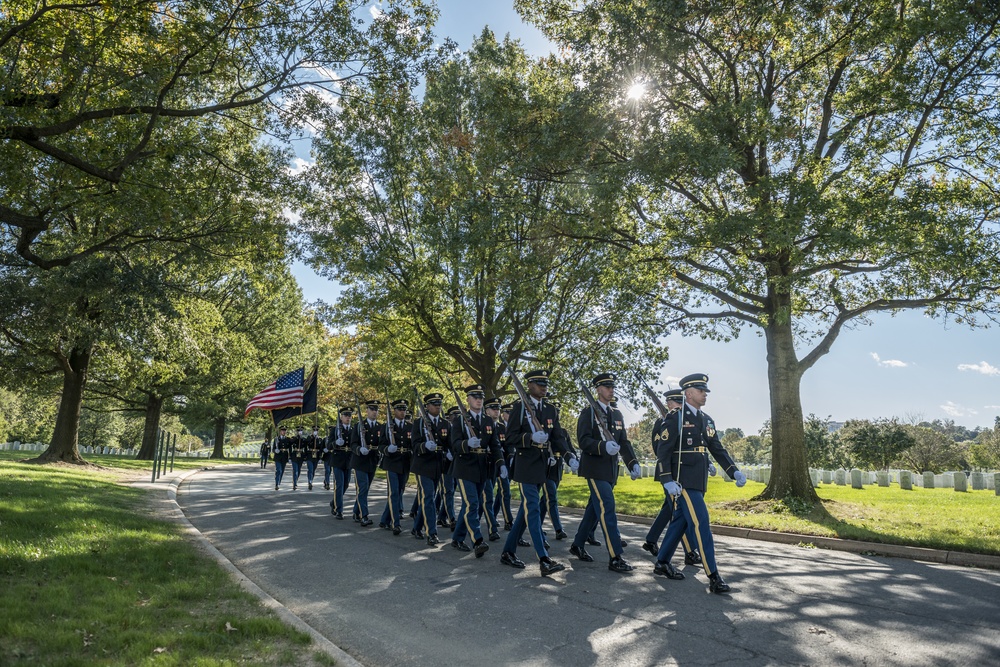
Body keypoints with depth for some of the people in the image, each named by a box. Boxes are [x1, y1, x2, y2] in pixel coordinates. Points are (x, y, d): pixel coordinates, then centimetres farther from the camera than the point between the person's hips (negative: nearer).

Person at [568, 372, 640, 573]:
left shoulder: (617, 415, 15)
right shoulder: (588, 412, -6)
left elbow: (624, 442, 14)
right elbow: (583, 440, -15)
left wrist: (633, 463, 1)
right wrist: (604, 447, -32)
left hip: (611, 470, 7)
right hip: (595, 469, -7)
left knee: (594, 509, 14)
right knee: (607, 510, -12)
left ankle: (577, 545, 28)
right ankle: (615, 558, -10)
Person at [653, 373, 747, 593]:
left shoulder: (707, 421, 13)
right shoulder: (675, 418, -10)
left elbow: (718, 449, 14)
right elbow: (663, 451, -13)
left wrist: (734, 471, 0)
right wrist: (668, 481, -20)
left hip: (699, 482, 8)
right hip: (684, 482, -8)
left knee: (680, 522, 14)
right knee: (701, 524, -10)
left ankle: (662, 563, 27)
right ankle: (713, 577, -6)